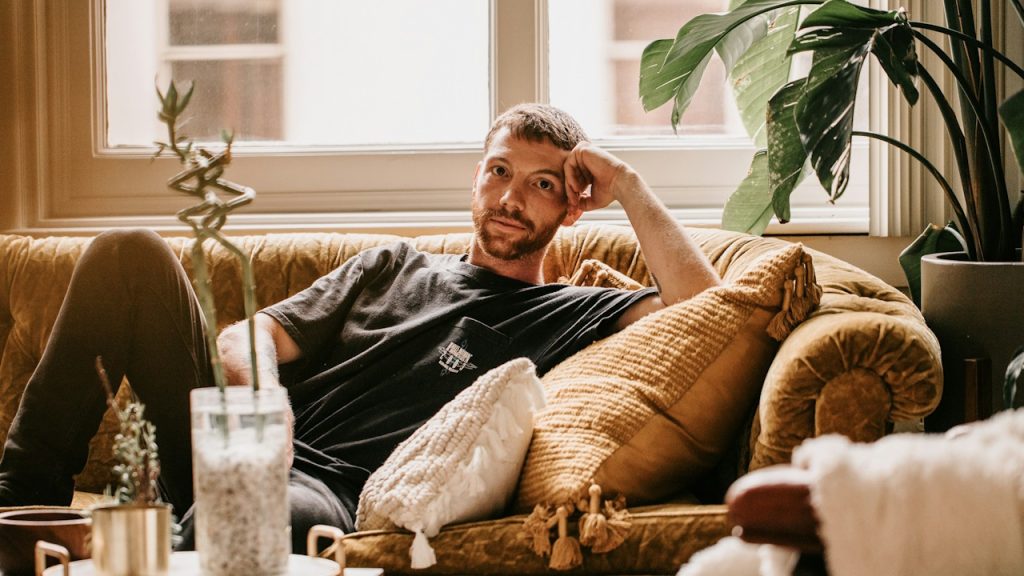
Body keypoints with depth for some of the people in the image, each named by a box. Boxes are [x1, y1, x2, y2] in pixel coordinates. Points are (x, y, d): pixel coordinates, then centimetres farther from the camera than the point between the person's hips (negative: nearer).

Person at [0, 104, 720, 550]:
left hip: (334, 495, -5)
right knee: (131, 255, -15)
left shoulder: (569, 315, 15)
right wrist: (260, 394, -6)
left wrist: (629, 188, 3)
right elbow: (249, 335, 18)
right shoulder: (392, 267, 28)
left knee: (283, 511, -46)